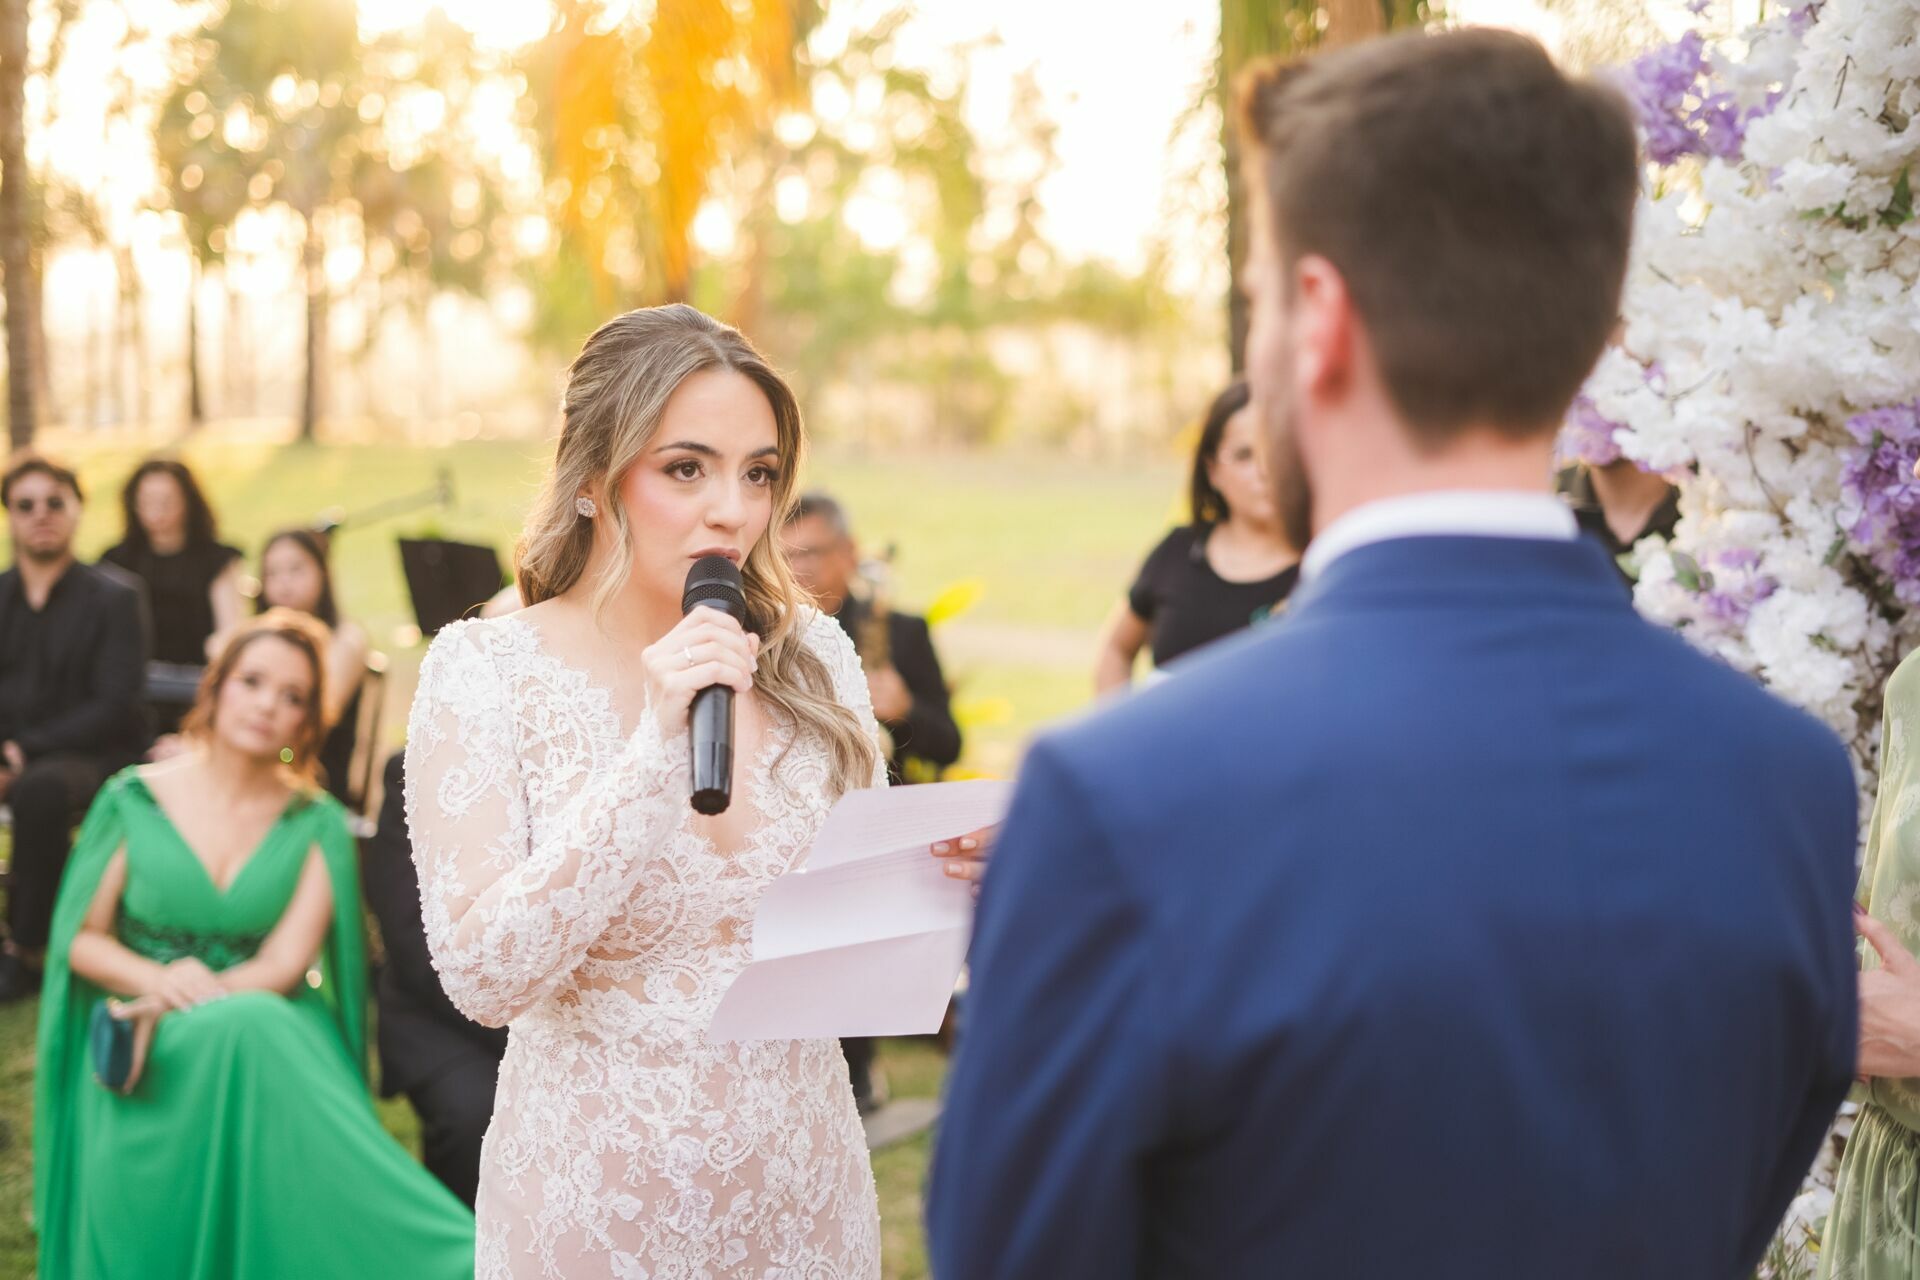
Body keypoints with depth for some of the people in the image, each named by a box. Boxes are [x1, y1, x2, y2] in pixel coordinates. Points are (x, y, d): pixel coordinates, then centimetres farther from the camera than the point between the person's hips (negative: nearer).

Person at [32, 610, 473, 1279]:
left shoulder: (317, 825, 6)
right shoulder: (134, 798, 6)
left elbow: (286, 963, -4)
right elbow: (82, 940, 7)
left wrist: (181, 1004, -21)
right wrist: (156, 978, -15)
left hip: (270, 1028, 1)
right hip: (142, 1038, -1)